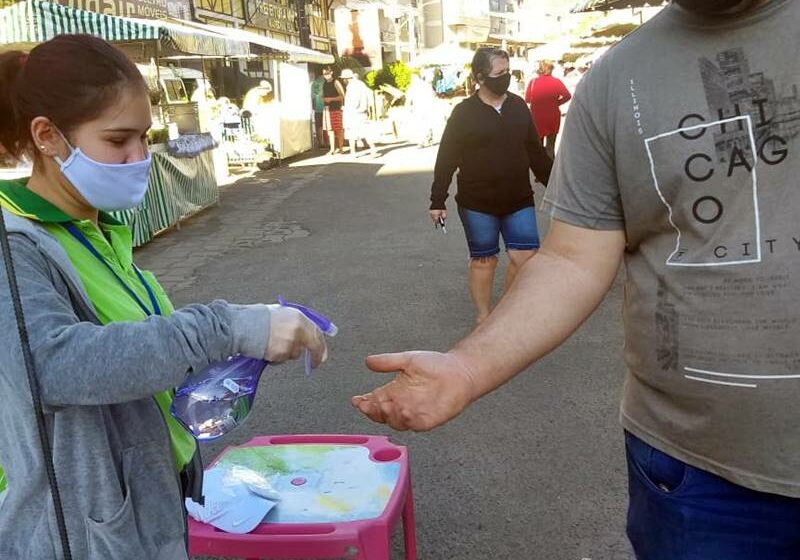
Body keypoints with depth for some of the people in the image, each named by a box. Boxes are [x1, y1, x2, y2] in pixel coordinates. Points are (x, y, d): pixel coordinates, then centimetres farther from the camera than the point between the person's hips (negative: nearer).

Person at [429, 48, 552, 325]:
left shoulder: (518, 106, 6)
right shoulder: (465, 112, -7)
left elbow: (535, 151, 13)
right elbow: (446, 159, -5)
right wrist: (437, 201, -8)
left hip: (519, 200, 4)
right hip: (478, 204, -3)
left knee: (526, 257, 1)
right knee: (483, 259, 8)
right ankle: (483, 315, 25)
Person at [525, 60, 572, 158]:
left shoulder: (533, 82, -10)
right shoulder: (556, 81, -9)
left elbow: (527, 99, -9)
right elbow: (567, 95, -16)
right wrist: (557, 102, -1)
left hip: (537, 117, 0)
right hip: (553, 117, 0)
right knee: (550, 147, 12)